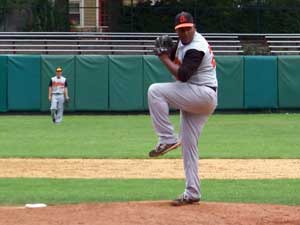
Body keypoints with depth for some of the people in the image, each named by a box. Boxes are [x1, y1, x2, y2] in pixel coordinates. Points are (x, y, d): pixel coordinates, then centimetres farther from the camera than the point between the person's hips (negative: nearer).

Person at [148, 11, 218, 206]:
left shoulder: (196, 48, -18)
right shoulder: (184, 41, 12)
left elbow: (182, 75, -27)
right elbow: (174, 55, 20)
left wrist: (165, 59, -15)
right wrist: (166, 50, -1)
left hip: (203, 95, -10)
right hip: (195, 100, 10)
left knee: (155, 91, -21)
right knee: (189, 145, 9)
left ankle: (168, 139, -19)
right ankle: (192, 193, 12)